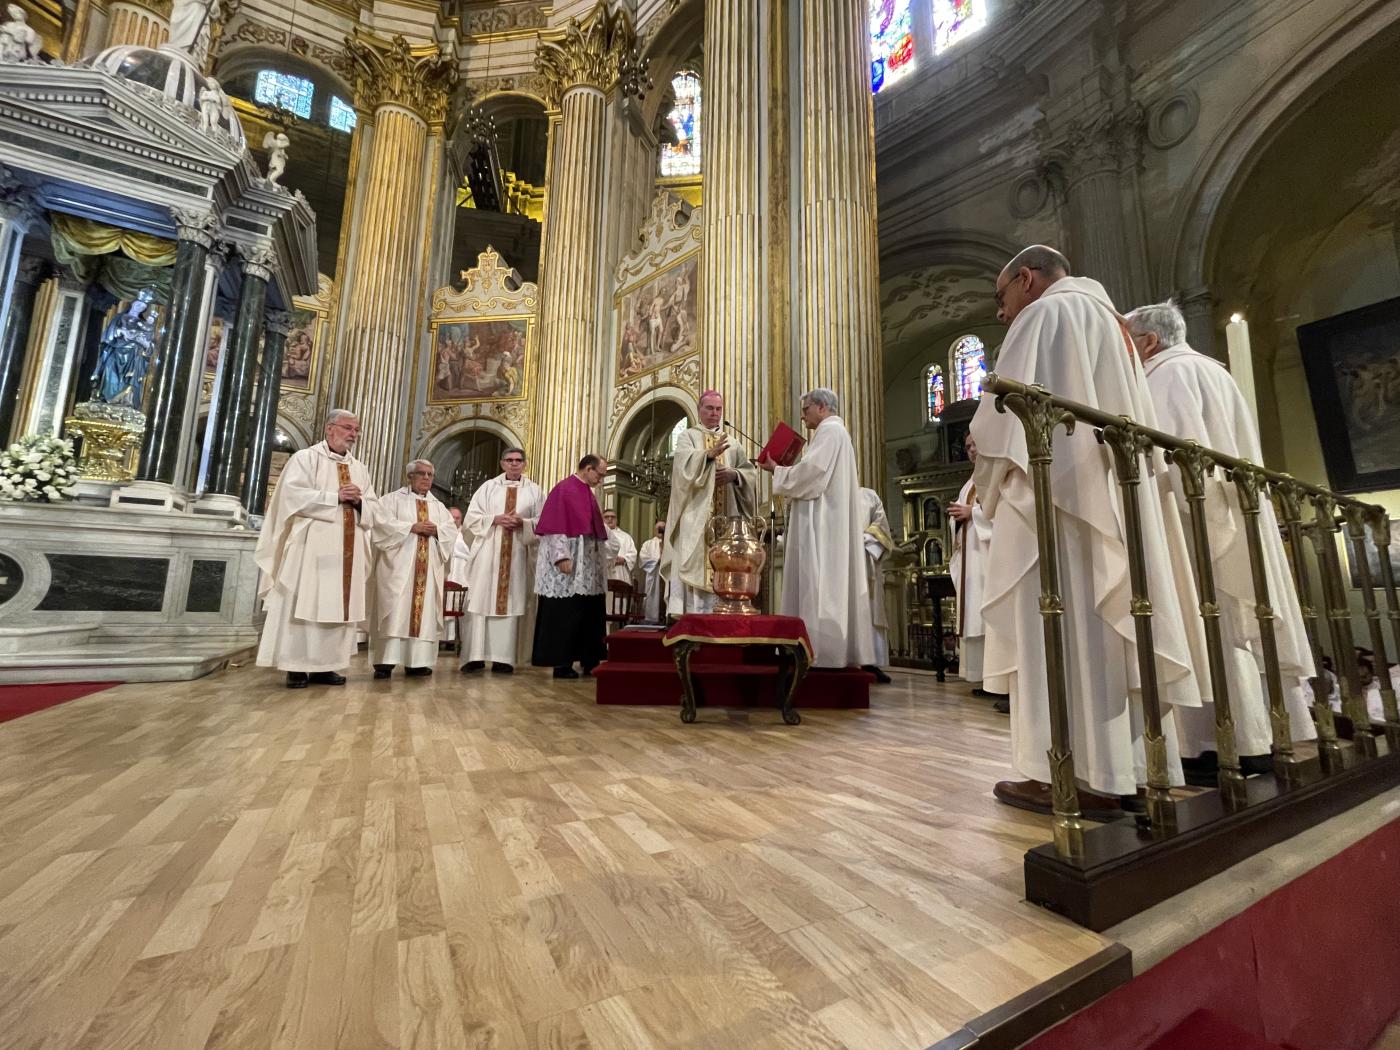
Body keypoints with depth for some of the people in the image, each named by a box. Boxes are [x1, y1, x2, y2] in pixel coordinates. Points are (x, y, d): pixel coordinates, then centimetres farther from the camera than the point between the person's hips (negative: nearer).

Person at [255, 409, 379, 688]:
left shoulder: (360, 468, 19)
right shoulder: (305, 457, 3)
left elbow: (374, 509, 13)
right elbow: (293, 495, -11)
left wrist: (359, 501, -7)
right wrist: (336, 496, -15)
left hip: (348, 550, 5)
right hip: (312, 546, -5)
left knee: (339, 605, 3)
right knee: (305, 602, -4)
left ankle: (323, 665, 9)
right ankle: (296, 666, 3)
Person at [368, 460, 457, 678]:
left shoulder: (439, 506, 20)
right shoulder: (392, 499, 8)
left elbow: (452, 532, 11)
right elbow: (383, 523, -7)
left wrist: (437, 531, -9)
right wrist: (412, 527, -14)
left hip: (428, 568, 4)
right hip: (399, 565, -4)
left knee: (424, 612, 0)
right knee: (395, 611, -10)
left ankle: (416, 662, 4)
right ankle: (386, 660, -7)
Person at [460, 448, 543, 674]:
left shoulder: (534, 491, 9)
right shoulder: (488, 487, 10)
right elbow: (472, 517, 4)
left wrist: (523, 523, -14)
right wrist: (495, 519, -12)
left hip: (517, 554, 0)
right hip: (488, 552, 1)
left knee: (510, 602, 0)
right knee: (481, 601, -2)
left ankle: (504, 658, 4)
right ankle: (476, 656, 4)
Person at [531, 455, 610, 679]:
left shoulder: (590, 494, 17)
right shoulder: (563, 489, -8)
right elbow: (555, 525, -15)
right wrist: (561, 556, -23)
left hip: (589, 566, 8)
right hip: (569, 563, -8)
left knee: (591, 613, 9)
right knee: (565, 614, -2)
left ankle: (590, 661, 17)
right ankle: (561, 663, 7)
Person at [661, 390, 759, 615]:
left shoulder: (732, 443, 19)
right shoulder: (688, 437, 9)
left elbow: (751, 473, 11)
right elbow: (683, 464, -12)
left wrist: (734, 474, -10)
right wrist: (708, 454, -28)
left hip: (725, 517, 4)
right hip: (695, 515, -3)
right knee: (692, 563, -12)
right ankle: (685, 615, -11)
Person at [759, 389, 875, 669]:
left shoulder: (829, 430, -6)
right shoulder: (835, 432, 26)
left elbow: (812, 470, -18)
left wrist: (777, 470, -4)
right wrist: (785, 469, 12)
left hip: (821, 522, -10)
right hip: (829, 522, 10)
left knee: (820, 583, -11)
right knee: (831, 584, 8)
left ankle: (825, 651, -9)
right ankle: (844, 651, 11)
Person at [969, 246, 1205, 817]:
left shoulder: (1044, 314, 0)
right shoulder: (1111, 323, 28)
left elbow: (1007, 410, -12)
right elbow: (1138, 426, 25)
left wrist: (987, 479, 2)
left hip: (1056, 492, -9)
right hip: (1114, 498, 9)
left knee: (1060, 628, -9)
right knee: (1111, 625, 7)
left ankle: (1077, 775, -6)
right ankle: (1133, 769, 11)